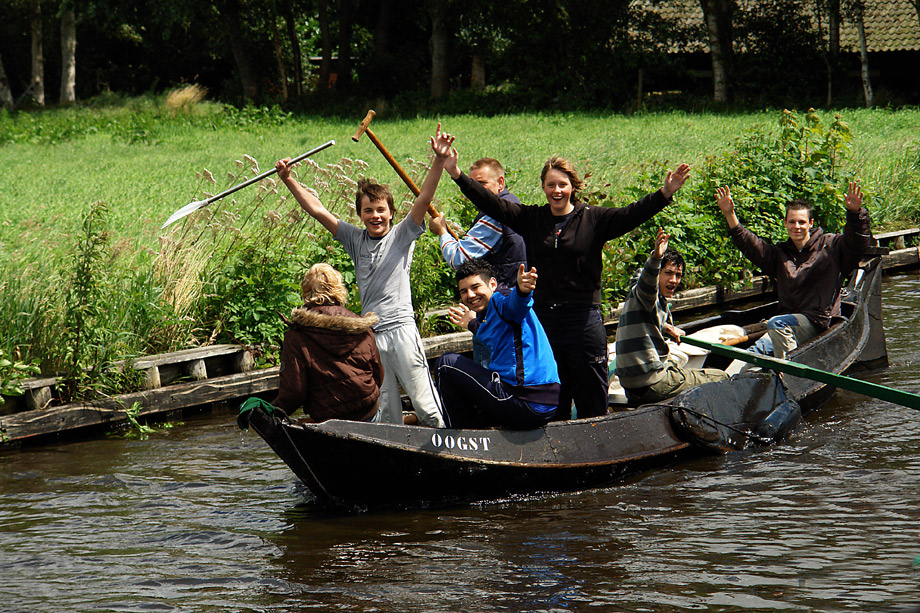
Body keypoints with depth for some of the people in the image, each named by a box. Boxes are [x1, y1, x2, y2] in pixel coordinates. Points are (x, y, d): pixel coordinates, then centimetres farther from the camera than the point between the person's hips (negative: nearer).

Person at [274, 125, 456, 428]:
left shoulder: (402, 236, 4)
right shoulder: (355, 240, 13)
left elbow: (423, 198, -8)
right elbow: (317, 210, 12)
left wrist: (439, 161, -22)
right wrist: (288, 180, 5)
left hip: (401, 328, -4)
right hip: (370, 334, 4)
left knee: (427, 408, -7)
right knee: (386, 415, 6)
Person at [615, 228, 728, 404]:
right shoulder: (641, 291, -14)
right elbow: (648, 280, -40)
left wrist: (667, 328, 54)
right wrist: (656, 257, -58)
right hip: (652, 386, -10)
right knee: (721, 378, 1)